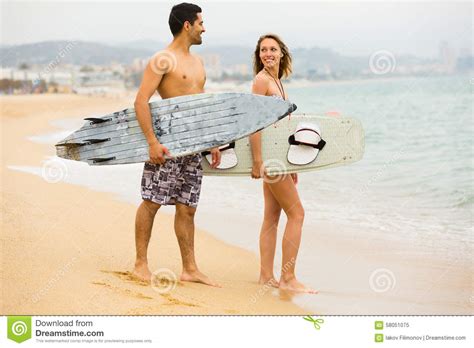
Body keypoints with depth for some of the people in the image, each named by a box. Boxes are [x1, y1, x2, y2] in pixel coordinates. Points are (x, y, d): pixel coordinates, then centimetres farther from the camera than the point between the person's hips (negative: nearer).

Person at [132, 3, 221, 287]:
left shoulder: (197, 62, 18)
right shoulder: (163, 60, -7)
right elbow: (141, 101, -14)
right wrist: (152, 141, -21)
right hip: (167, 144, -8)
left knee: (187, 208, 8)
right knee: (152, 202, -1)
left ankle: (190, 269, 12)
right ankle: (141, 264, 9)